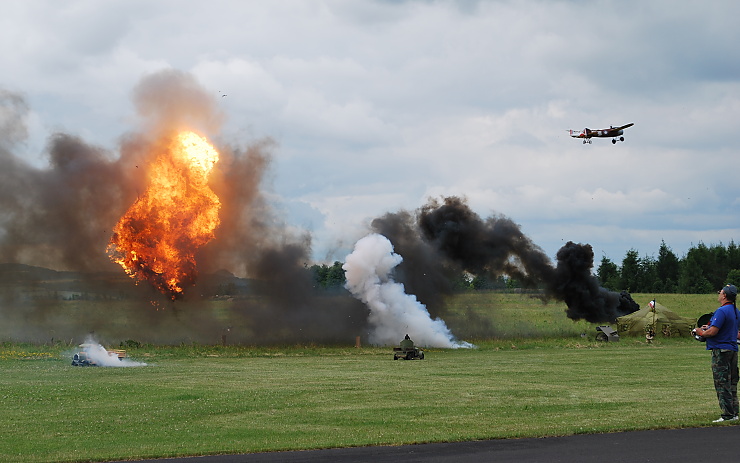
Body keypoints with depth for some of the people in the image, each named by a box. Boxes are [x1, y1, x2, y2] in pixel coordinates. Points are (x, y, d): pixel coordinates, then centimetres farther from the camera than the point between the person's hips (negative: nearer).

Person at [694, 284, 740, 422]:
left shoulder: (722, 311, -18)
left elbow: (713, 331, -24)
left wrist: (702, 333, -3)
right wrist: (709, 327, 21)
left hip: (721, 350, -9)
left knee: (722, 384, -7)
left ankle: (728, 414, -9)